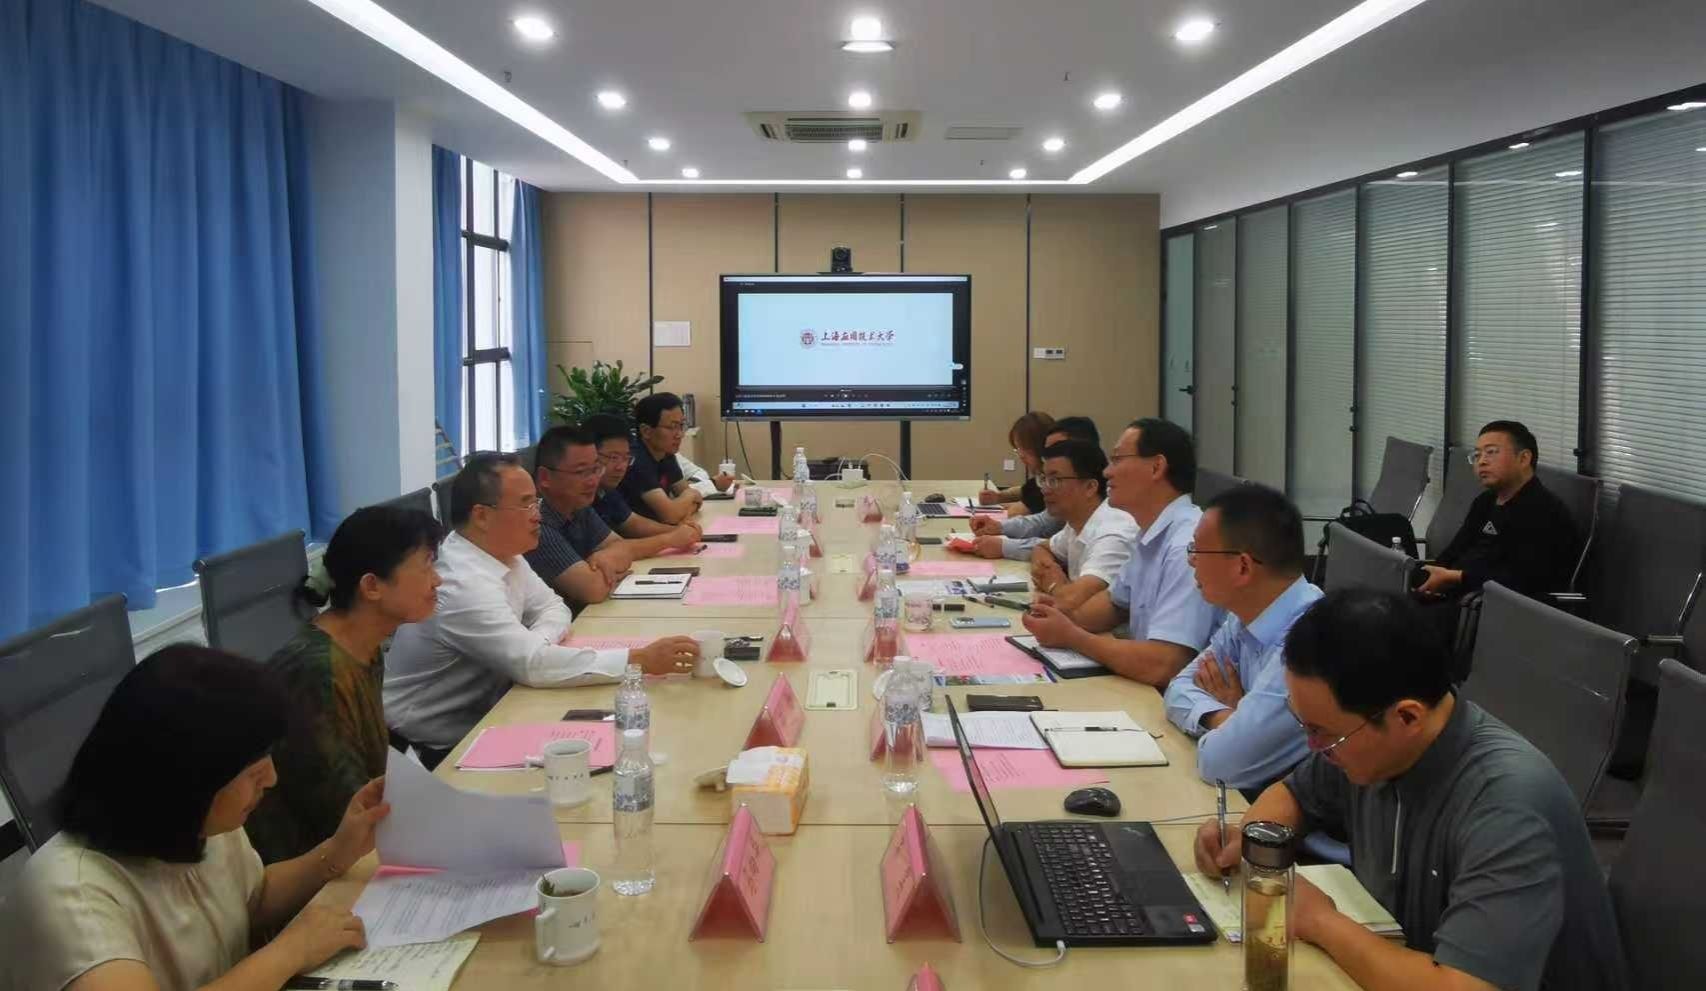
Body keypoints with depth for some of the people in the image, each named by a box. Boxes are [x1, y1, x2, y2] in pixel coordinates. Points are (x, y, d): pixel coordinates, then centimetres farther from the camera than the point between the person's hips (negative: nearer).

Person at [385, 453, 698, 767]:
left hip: (479, 717, 8)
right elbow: (531, 664, -33)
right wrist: (640, 660, -33)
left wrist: (535, 645, -15)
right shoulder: (462, 584, -27)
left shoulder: (501, 552, 0)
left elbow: (552, 607, 9)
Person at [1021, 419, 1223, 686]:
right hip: (1146, 693, 7)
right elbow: (1116, 601, 21)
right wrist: (1066, 617, 1)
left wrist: (1071, 637, -16)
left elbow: (1161, 667, -29)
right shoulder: (1152, 535, 5)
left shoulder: (1189, 547, -24)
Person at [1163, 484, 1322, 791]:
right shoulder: (1250, 614, -2)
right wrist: (1223, 718, -13)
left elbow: (1220, 764, -27)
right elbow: (1181, 690, 6)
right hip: (1259, 791, 7)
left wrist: (1229, 715, -6)